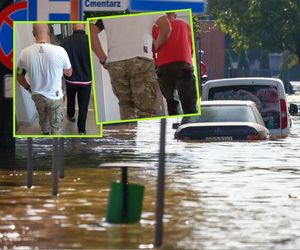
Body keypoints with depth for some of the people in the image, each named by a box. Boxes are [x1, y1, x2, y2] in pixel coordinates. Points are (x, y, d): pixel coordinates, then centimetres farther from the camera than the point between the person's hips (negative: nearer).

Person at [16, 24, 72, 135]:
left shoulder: (25, 53, -17)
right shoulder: (60, 51, -25)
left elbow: (19, 76, -1)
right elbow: (69, 73, -6)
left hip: (37, 95, 3)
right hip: (55, 96, -3)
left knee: (43, 119, 28)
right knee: (56, 126, 13)